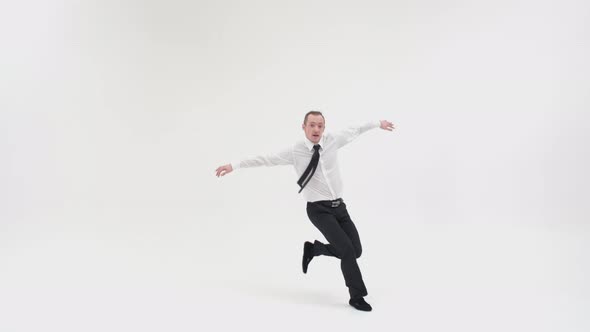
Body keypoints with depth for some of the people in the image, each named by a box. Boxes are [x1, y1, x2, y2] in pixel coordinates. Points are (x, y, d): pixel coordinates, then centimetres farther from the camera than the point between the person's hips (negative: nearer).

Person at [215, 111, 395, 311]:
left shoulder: (332, 140, 1)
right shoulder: (295, 151, -8)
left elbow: (353, 131, 17)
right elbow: (266, 159, -7)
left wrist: (377, 124, 30)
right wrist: (234, 165, -9)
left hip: (339, 206, 5)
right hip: (319, 210, -5)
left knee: (356, 251, 4)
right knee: (347, 250, -12)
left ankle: (313, 248, 27)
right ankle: (357, 296, 11)